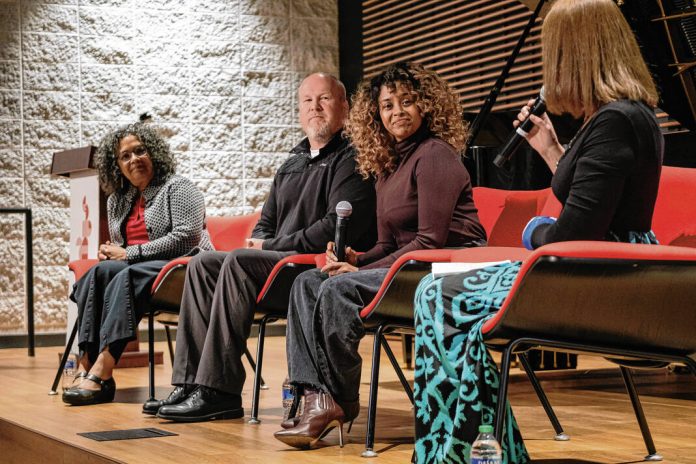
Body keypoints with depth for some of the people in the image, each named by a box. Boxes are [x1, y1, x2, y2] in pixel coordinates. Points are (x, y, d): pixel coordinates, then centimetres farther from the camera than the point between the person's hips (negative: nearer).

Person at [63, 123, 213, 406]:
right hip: (135, 269, 6)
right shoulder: (118, 200, 20)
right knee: (101, 272, -26)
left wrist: (130, 253, -15)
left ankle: (99, 373, -43)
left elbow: (187, 235, -14)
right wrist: (109, 253, 0)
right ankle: (87, 367, -36)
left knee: (125, 276, -34)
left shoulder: (177, 188, -1)